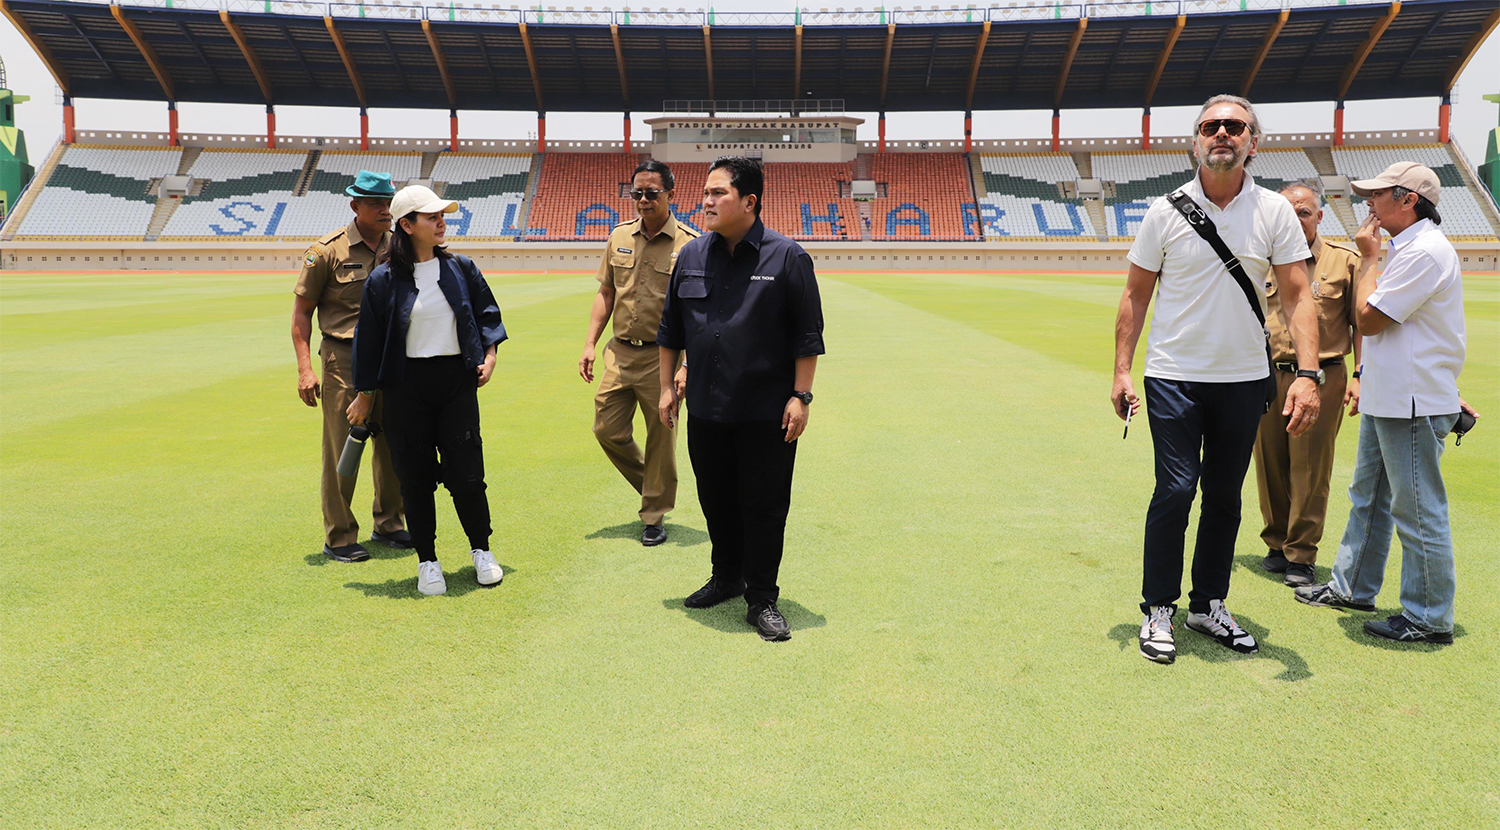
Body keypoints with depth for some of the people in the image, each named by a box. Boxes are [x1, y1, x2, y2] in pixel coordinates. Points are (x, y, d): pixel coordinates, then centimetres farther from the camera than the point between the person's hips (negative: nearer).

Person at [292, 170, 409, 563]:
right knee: (341, 450, -1)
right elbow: (301, 312, -3)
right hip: (344, 359, -5)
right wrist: (305, 369, -11)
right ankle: (338, 538, 10)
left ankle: (388, 525, 27)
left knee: (393, 446, 11)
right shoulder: (328, 250, -6)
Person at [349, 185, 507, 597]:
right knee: (416, 477, 5)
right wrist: (365, 394, 4)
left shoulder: (461, 267, 5)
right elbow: (368, 339, 2)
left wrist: (489, 355, 4)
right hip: (407, 384, -1)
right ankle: (427, 561, 19)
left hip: (457, 378, 2)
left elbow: (487, 311, 17)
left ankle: (481, 550, 21)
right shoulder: (384, 280, -3)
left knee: (466, 472, 1)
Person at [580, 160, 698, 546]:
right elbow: (606, 293, 14)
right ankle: (652, 490, 32)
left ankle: (654, 517, 21)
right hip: (620, 352, 5)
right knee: (607, 430, 8)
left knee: (661, 440, 4)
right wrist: (590, 343, 7)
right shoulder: (620, 237, 8)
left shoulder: (690, 244, -8)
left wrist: (686, 365, -16)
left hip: (662, 357, -5)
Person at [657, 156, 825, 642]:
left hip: (767, 413, -4)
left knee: (765, 506, 3)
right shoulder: (692, 256, 6)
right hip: (705, 409, 5)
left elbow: (807, 335, -6)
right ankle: (727, 576, 36)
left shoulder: (787, 257, -7)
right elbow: (670, 328, 14)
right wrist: (667, 386, 11)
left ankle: (761, 599, 16)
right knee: (716, 499, 15)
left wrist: (800, 395, -10)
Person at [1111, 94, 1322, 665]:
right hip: (1174, 376, -2)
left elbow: (1296, 297, -2)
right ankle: (1158, 611, 8)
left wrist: (1307, 373, -15)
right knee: (1176, 489, -7)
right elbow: (1136, 295, 2)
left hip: (1244, 378, 2)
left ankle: (1209, 605, 25)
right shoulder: (1166, 211, -2)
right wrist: (1122, 370, -4)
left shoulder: (1275, 213, 1)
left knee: (1225, 495, 9)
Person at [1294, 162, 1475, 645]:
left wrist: (1368, 258, -10)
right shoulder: (1405, 248, 15)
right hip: (1386, 400, 11)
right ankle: (1351, 587, 32)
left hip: (1414, 405, -11)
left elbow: (1368, 319, -21)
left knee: (1418, 511, -2)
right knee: (1368, 496, 19)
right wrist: (1371, 379, 19)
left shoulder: (1425, 251, -18)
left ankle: (1429, 618, 9)